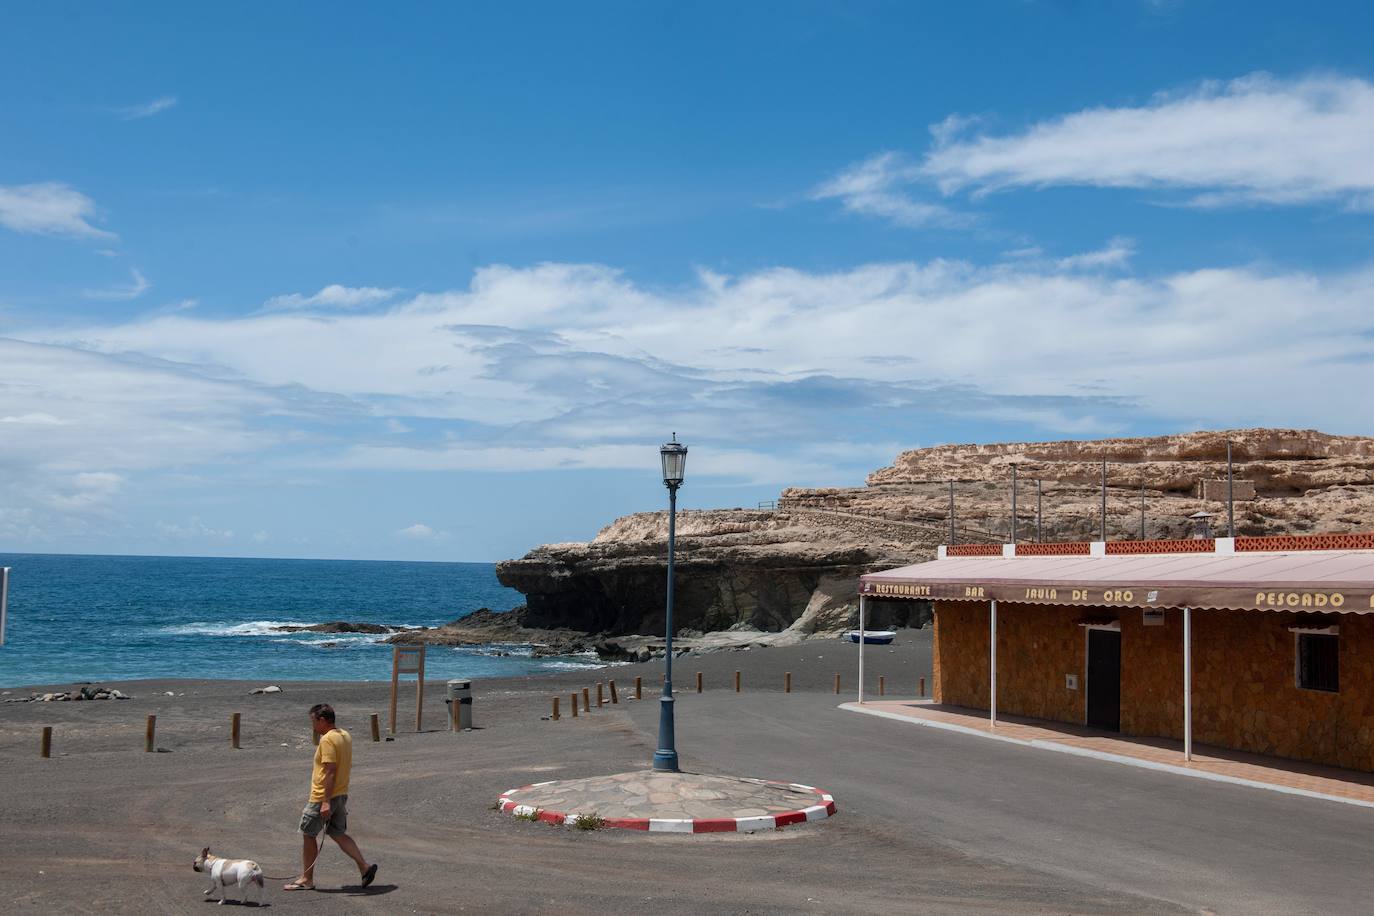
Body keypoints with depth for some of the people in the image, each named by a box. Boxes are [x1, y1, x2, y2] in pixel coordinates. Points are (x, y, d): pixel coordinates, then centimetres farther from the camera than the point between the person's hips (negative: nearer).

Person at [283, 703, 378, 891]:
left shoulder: (328, 740, -19)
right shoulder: (345, 736, 10)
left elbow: (330, 771, -24)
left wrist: (326, 802, -25)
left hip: (323, 798, -9)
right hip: (341, 795, 9)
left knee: (308, 835, 6)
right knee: (339, 834, 14)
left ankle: (306, 879, 14)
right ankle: (364, 866, 2)